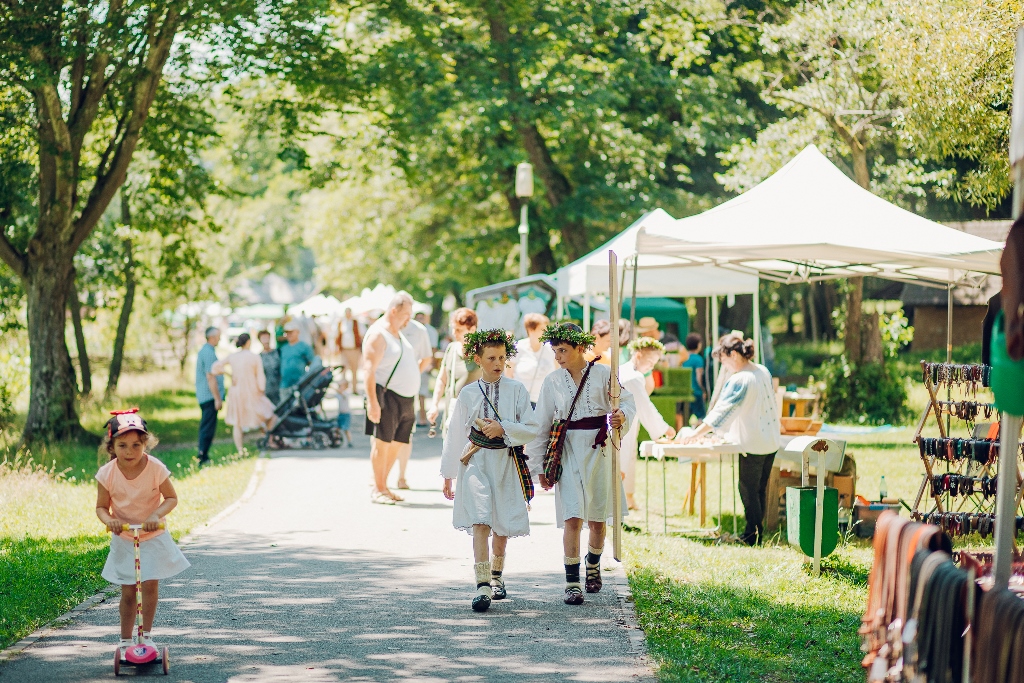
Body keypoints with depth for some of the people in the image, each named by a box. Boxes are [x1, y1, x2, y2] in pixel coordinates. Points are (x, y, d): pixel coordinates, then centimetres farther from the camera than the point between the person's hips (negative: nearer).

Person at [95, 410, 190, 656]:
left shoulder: (156, 469, -18)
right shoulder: (107, 474, -14)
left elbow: (171, 498, -9)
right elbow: (101, 507, -5)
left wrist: (156, 515, -26)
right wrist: (109, 520, -26)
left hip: (153, 537, -1)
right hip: (123, 539, 1)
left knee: (150, 586, -6)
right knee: (128, 592, 4)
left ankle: (146, 635, 10)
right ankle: (125, 640, 17)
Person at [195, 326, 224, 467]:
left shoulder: (205, 351, 16)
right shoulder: (209, 353, -16)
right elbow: (210, 377, -20)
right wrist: (217, 398, -18)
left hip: (204, 396, 10)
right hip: (210, 396, -10)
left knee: (205, 427, 14)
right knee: (208, 428, -8)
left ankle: (203, 456, 18)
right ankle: (202, 458, -8)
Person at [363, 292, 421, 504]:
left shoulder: (398, 333, 18)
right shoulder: (377, 335, -11)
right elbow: (369, 370, -18)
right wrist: (372, 401, -24)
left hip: (405, 399, 9)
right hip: (387, 398, -9)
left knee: (396, 444, 9)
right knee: (383, 442, -7)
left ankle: (383, 485, 16)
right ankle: (378, 490, -2)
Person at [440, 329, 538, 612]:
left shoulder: (517, 390, 1)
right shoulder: (468, 395, 4)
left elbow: (531, 429, -1)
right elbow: (455, 435, 10)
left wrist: (503, 428, -17)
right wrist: (448, 475, 13)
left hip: (508, 463, 1)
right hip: (476, 462, -1)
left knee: (502, 525, 11)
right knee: (480, 522, -16)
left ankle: (496, 576, 35)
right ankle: (482, 586, -21)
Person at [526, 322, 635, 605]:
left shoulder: (603, 374, -1)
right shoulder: (553, 382, 4)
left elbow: (627, 402, -1)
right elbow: (542, 425, 7)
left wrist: (622, 416, -26)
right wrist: (540, 465, 6)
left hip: (599, 450, 0)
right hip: (568, 452, 0)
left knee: (598, 517, 10)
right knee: (572, 518, -10)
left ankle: (593, 565, 38)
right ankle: (572, 582, -7)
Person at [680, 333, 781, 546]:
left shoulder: (740, 380, -19)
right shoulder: (764, 372, 6)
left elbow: (721, 411, -21)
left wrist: (696, 434, -19)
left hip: (753, 444, -8)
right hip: (771, 442, 8)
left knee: (749, 491, 0)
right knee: (760, 490, 14)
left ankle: (752, 536, 4)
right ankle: (758, 533, 19)